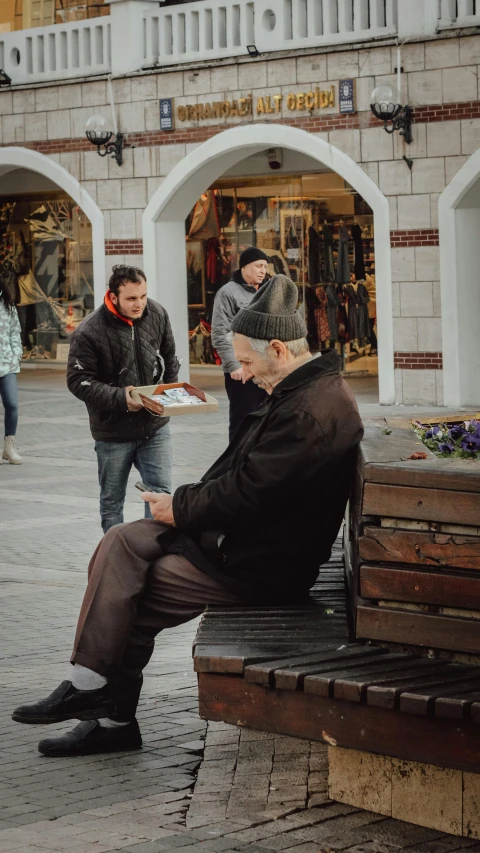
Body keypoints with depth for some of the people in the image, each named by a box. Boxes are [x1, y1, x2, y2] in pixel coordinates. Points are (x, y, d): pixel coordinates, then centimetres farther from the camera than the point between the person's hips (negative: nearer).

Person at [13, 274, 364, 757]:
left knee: (132, 596, -10)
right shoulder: (306, 389, 11)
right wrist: (185, 504, 3)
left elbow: (249, 492, -25)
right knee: (122, 543, -1)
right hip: (245, 535, 11)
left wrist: (180, 509, -10)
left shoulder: (311, 411, -24)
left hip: (261, 565, -11)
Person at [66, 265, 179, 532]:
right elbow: (79, 380, -15)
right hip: (114, 432, -3)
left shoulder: (157, 315, -4)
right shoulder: (89, 332, -19)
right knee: (112, 501, 11)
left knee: (161, 494, -4)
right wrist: (119, 398, -25)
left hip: (155, 426, 3)